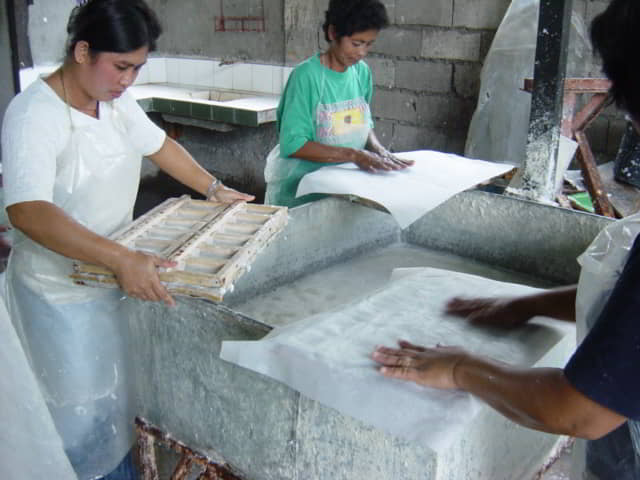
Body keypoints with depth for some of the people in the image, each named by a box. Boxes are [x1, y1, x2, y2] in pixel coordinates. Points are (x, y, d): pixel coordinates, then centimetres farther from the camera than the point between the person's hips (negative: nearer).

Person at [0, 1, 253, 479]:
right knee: (83, 412, 6)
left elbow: (159, 145, 15)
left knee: (117, 394, 23)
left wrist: (215, 189, 13)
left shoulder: (117, 100, -2)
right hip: (61, 293, -7)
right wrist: (122, 259, -47)